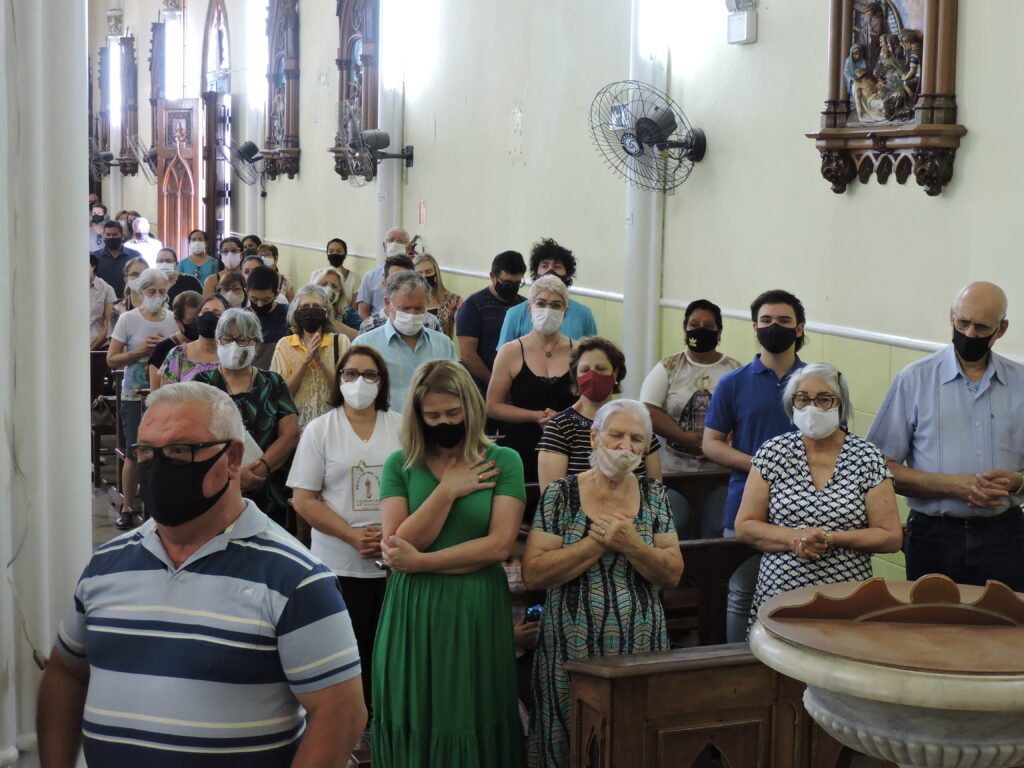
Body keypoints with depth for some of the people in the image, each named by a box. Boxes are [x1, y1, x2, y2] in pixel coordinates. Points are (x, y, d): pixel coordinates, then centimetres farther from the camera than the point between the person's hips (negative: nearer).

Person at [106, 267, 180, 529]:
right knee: (135, 453, 0)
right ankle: (127, 508, 13)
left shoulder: (173, 320, 4)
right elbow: (111, 360, -2)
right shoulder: (128, 320, -2)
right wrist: (140, 351, -15)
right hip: (135, 396, -2)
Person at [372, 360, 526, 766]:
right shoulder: (399, 465, 4)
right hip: (412, 611, 1)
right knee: (413, 725, 6)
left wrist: (419, 562, -12)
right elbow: (398, 546, -7)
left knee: (472, 726, 4)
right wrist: (447, 491, -12)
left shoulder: (503, 462, 0)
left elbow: (499, 545, -10)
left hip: (476, 610, -1)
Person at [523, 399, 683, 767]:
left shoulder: (653, 495, 6)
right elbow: (533, 574, -11)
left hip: (642, 649, 2)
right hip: (571, 651, -2)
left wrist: (631, 545, -16)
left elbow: (673, 574, 2)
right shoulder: (560, 495, -3)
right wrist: (601, 541, -15)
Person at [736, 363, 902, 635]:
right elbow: (744, 528, 5)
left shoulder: (867, 457, 2)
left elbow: (892, 537, 1)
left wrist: (830, 539, -11)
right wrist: (796, 538, -11)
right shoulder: (773, 452, 6)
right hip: (778, 600, 1)